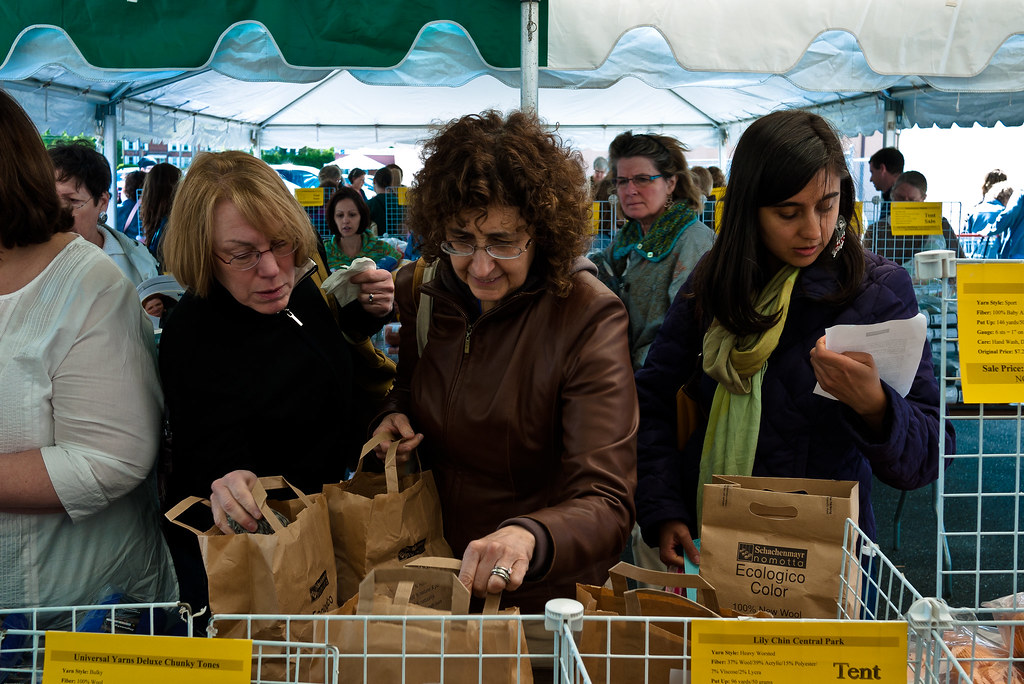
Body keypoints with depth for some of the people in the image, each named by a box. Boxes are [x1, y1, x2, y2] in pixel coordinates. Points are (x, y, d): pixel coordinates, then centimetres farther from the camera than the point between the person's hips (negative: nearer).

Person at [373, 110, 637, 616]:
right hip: (435, 573, 4)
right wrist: (394, 414, -2)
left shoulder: (588, 317, -17)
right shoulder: (421, 290, 0)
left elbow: (606, 505, -25)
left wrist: (528, 537, -45)